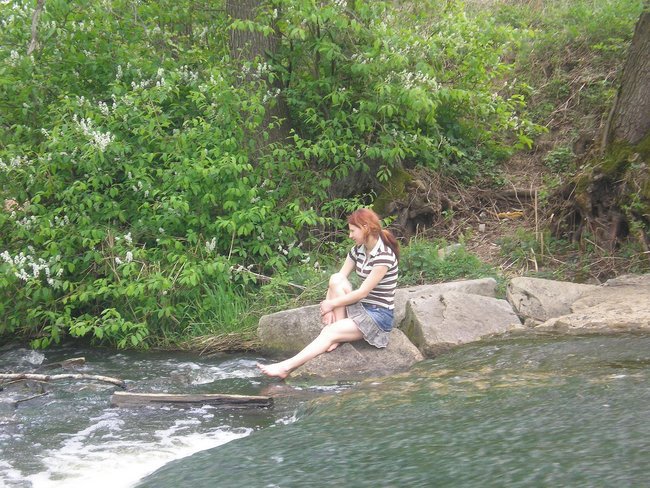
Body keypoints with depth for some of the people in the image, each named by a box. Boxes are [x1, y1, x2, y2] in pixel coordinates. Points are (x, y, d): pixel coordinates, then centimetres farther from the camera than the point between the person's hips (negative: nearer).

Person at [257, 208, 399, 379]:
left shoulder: (384, 256, -18)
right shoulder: (358, 250, 8)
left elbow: (363, 292, -19)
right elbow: (339, 278, 3)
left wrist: (332, 304, -12)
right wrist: (328, 307, -12)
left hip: (380, 315, -7)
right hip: (361, 307, 7)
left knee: (331, 332, -24)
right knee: (336, 279, -17)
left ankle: (287, 367, -30)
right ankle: (339, 332, -16)